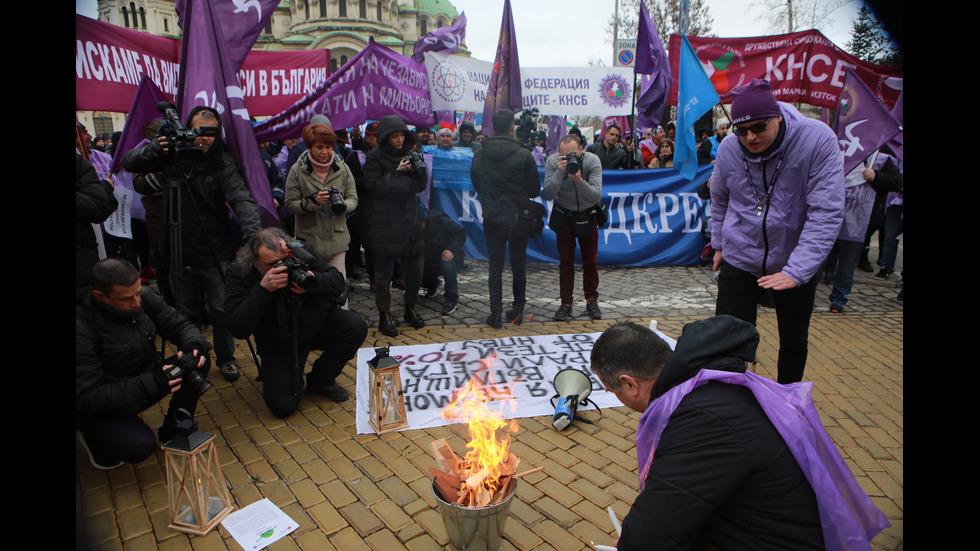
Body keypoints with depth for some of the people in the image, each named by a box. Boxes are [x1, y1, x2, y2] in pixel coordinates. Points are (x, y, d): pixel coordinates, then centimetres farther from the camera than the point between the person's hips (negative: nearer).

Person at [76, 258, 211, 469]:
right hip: (101, 407, -6)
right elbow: (86, 396, -27)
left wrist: (194, 345, -24)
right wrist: (148, 385, -39)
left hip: (145, 379, 6)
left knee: (200, 361, -14)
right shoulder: (82, 327, -28)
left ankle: (172, 431, 1)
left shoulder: (144, 297, -12)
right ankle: (94, 439, 6)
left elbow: (180, 325, 0)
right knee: (141, 445, -30)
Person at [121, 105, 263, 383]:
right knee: (186, 311, 16)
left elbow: (241, 198, -24)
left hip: (215, 253, -3)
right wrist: (153, 150, -17)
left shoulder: (223, 162, -11)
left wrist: (252, 230, -43)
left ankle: (226, 357, 28)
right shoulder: (172, 153, 0)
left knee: (220, 308, 7)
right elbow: (128, 162, 5)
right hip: (179, 253, 3)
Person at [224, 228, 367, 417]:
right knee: (282, 406, -19)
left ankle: (320, 380, 0)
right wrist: (263, 289, -38)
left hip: (318, 323, 3)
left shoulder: (302, 252, -13)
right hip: (279, 344, -3)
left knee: (356, 326, -25)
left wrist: (314, 281, -35)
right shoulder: (240, 274, -18)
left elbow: (339, 283, -12)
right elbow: (238, 329, -27)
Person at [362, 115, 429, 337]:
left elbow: (421, 186, 8)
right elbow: (372, 187, -13)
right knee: (384, 272, 1)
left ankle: (410, 308, 27)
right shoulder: (375, 157, -3)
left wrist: (419, 167, -11)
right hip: (385, 224, -4)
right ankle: (384, 315, 14)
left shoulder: (410, 153, 11)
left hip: (410, 220, 5)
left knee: (415, 268, 8)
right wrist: (396, 173, -21)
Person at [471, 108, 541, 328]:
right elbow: (534, 190, -4)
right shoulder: (524, 155, -10)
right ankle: (518, 309, 22)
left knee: (495, 266, 7)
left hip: (492, 218, 1)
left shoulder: (479, 155, -5)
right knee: (519, 265, 13)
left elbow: (476, 185, 7)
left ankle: (495, 314, 7)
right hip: (518, 217, -1)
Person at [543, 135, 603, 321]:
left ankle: (591, 300, 16)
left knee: (590, 260, 2)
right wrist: (559, 173, -36)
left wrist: (580, 181, -41)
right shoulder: (552, 161, -18)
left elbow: (596, 196, -26)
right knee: (565, 260, 0)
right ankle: (566, 303, 8)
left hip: (587, 215, 0)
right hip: (564, 214, 0)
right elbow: (548, 195, -24)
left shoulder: (592, 161, -20)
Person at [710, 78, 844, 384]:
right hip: (739, 261, 1)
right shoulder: (728, 149, -10)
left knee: (795, 342, 16)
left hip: (797, 266, 0)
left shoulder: (818, 140, -19)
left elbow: (826, 213, -22)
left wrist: (796, 271, -28)